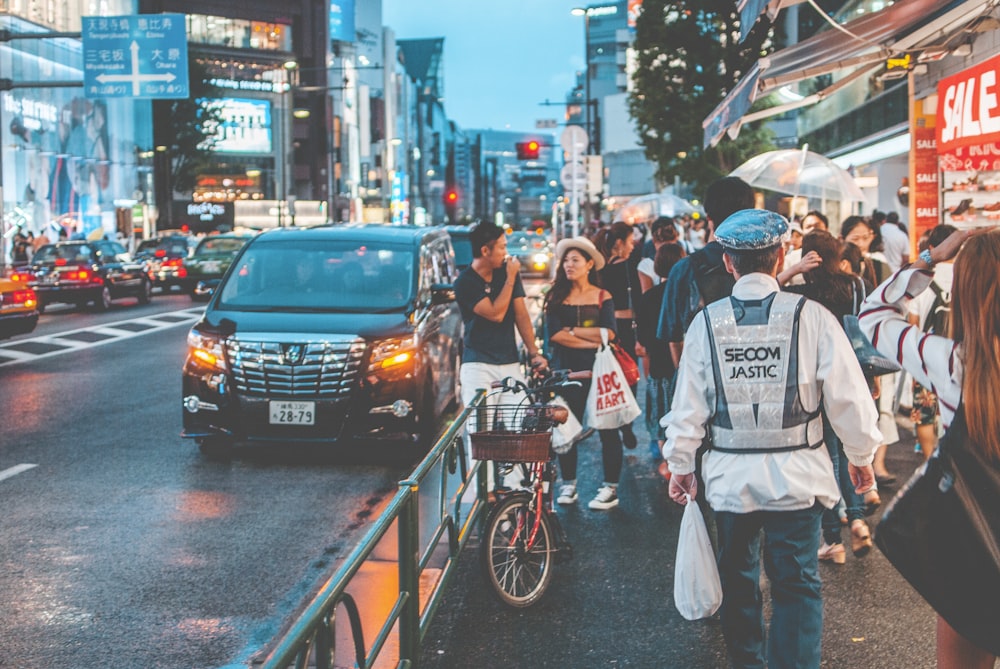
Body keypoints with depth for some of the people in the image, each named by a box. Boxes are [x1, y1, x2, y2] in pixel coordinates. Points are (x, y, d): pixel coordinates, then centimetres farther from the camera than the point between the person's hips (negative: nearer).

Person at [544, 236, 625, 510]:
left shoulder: (603, 297, 4)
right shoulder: (556, 297, 6)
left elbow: (609, 333, -10)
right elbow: (554, 334, -8)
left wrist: (572, 330, -9)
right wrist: (592, 340, -12)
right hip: (566, 369, 1)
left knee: (607, 428, -1)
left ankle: (610, 488, 6)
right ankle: (568, 484, 17)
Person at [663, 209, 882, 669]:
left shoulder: (706, 323, -3)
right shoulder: (811, 317, -9)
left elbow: (688, 405, 0)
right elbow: (848, 397, -5)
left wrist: (680, 465, 12)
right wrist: (861, 455, 10)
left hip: (730, 477, 2)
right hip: (796, 476, -2)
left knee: (737, 578, 18)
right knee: (797, 583, 6)